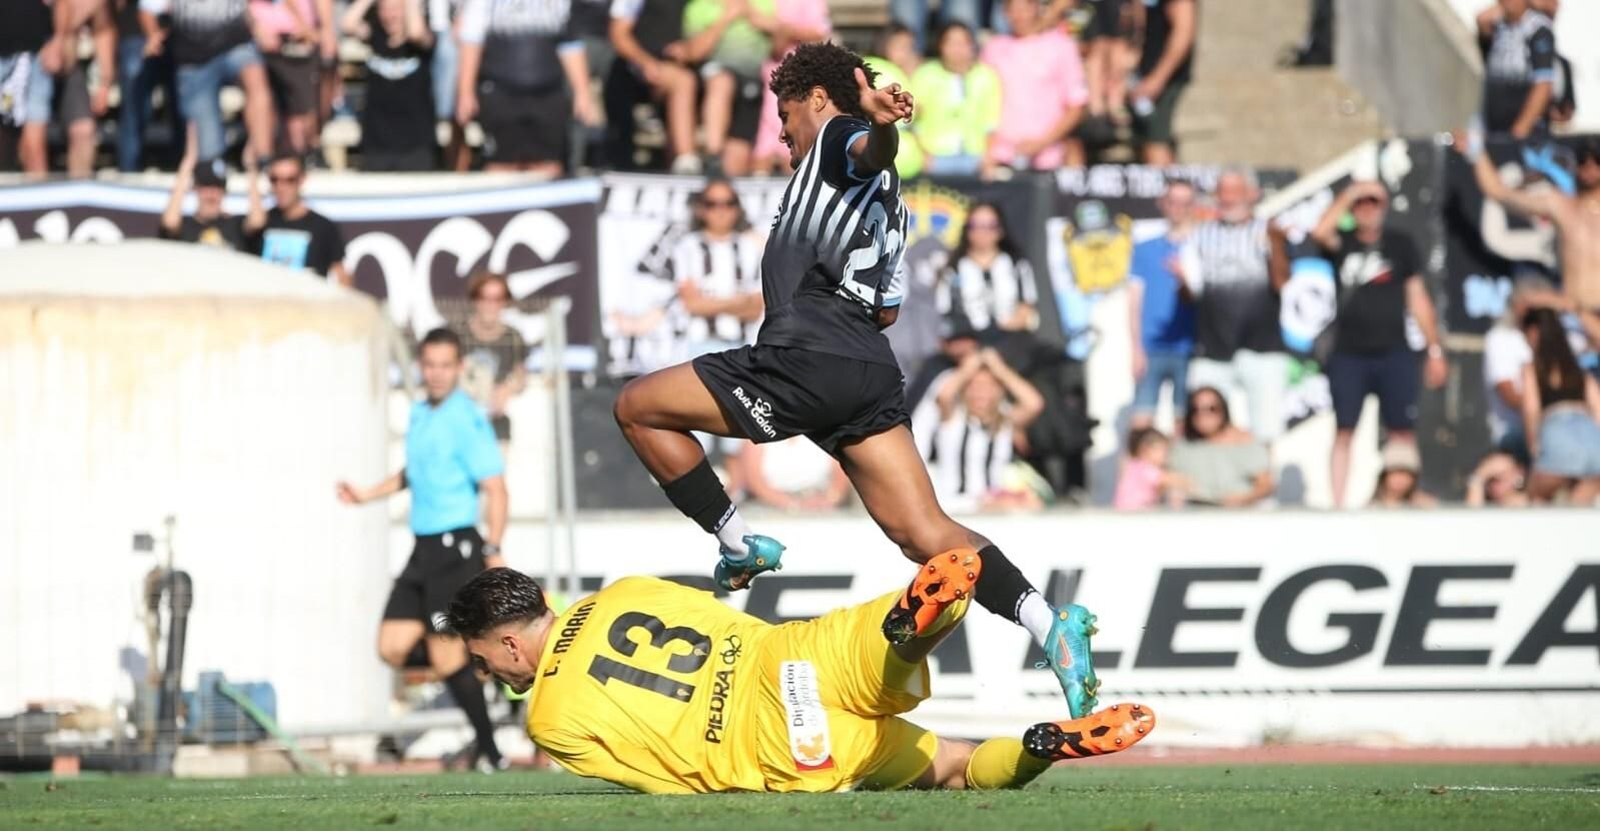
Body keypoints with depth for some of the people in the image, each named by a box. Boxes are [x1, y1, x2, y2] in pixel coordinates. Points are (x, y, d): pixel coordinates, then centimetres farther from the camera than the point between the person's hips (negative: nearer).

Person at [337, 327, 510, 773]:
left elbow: (495, 488, -16)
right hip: (424, 548, 8)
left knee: (447, 657, -9)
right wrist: (368, 494, 28)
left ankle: (489, 751, 1)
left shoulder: (466, 419, -12)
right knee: (392, 648, 1)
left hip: (456, 547, -8)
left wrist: (493, 551, -23)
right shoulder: (419, 414, 14)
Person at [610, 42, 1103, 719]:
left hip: (803, 362, -9)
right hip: (871, 376, 9)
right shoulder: (890, 202, 30)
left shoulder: (838, 140, 5)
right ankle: (1047, 622, -19)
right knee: (926, 535, 0)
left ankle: (738, 544, 3)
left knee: (637, 408, 7)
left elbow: (874, 149, -21)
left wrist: (881, 122, -45)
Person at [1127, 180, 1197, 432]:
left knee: (1184, 420, -1)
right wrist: (1137, 349, -2)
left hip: (1188, 348, -1)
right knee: (1140, 421, -6)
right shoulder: (1145, 250, 12)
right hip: (1151, 351, 1)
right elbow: (1134, 302, 8)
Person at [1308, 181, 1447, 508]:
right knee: (1343, 431, -2)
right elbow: (1320, 232, -17)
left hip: (1394, 354, 0)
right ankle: (1338, 504, 0)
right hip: (1349, 354, 0)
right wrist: (1350, 194, -12)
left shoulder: (1401, 244, 7)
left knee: (1403, 432, -4)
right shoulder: (1343, 243, 6)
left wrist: (1435, 350, 7)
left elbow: (1417, 298, 9)